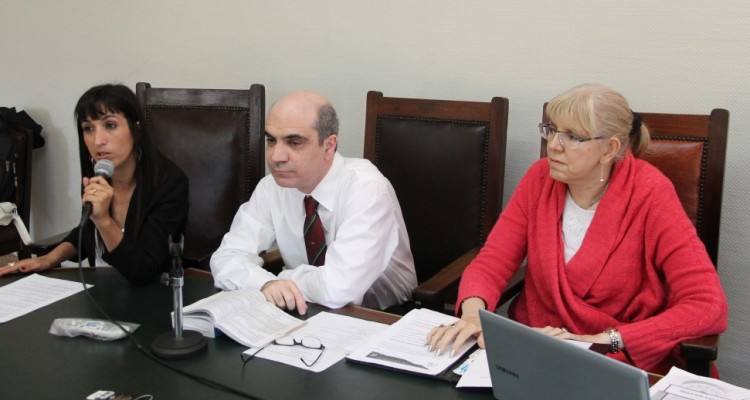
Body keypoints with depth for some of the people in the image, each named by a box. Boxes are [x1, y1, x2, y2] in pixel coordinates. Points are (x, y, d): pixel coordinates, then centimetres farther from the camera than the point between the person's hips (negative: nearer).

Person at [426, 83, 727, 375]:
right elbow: (490, 264, -3)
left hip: (626, 363, -3)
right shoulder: (540, 179, -2)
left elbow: (708, 306, -19)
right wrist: (472, 313, -25)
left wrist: (604, 340, -26)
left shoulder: (649, 195, -14)